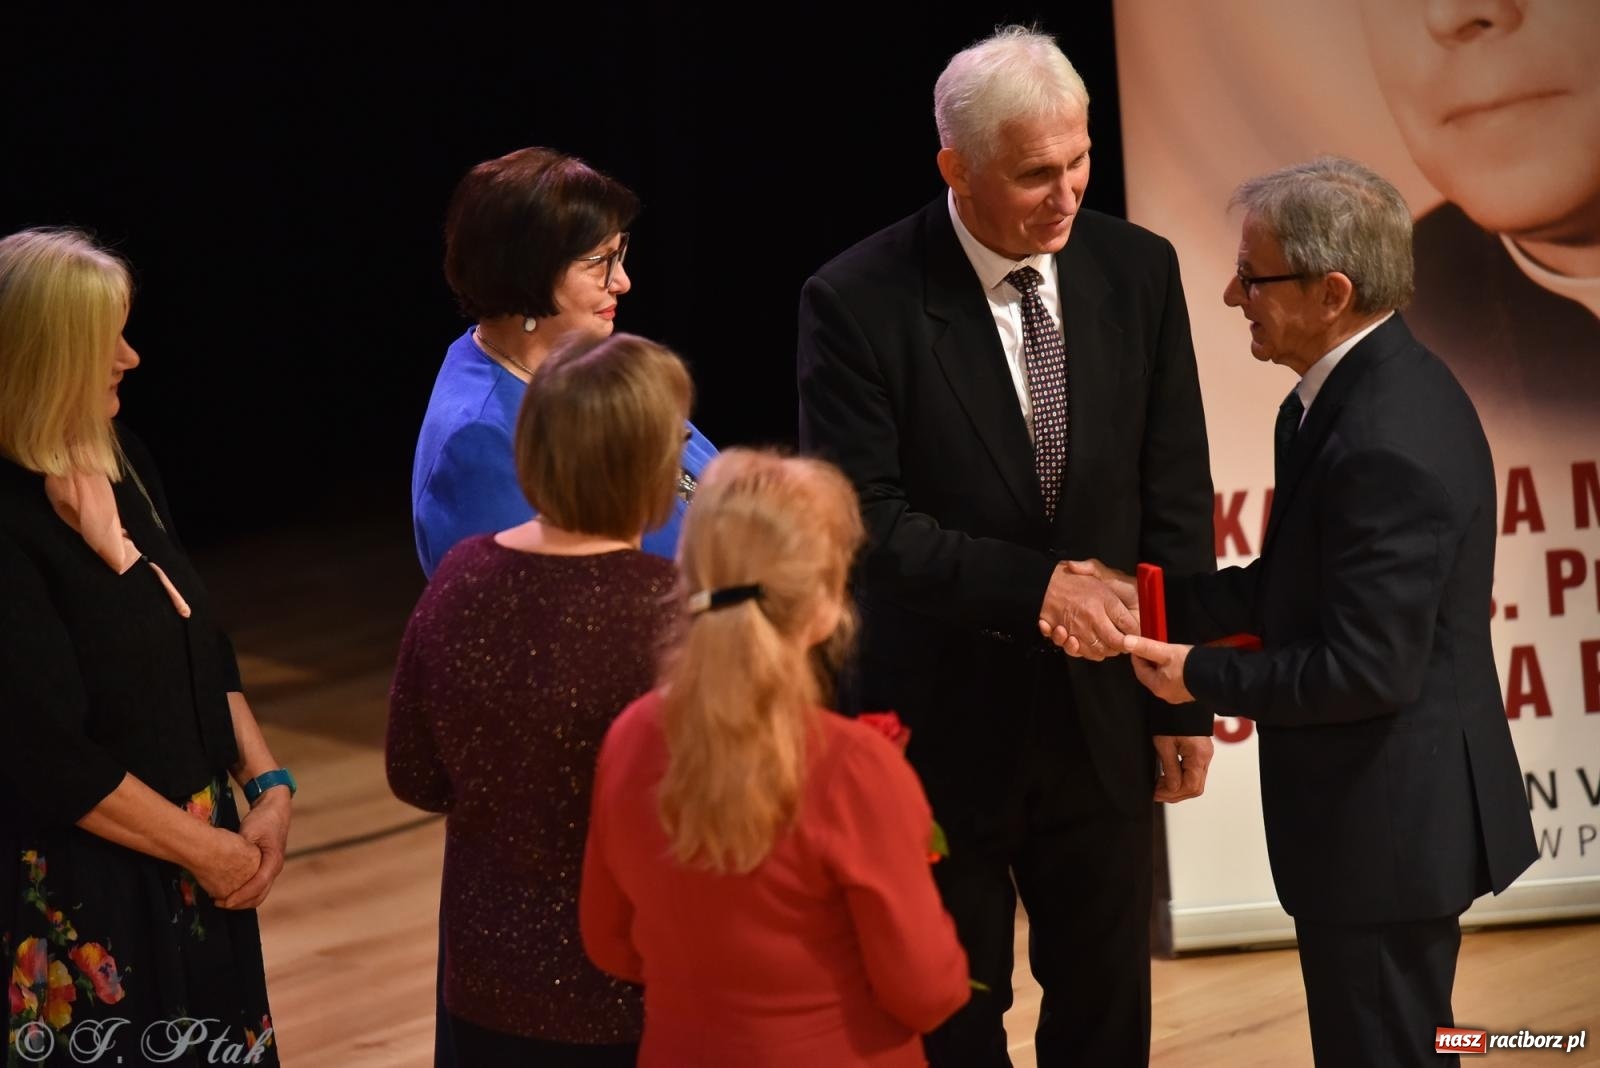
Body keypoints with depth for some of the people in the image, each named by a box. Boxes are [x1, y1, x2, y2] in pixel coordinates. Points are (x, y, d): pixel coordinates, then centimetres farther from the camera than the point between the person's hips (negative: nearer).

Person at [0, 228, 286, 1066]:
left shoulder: (120, 460, 4)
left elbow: (204, 646, 12)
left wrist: (265, 786, 0)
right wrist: (202, 847, -13)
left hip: (192, 869, 8)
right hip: (83, 890, -8)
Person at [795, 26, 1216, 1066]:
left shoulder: (1138, 271, -3)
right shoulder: (859, 303, -15)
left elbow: (1176, 500, 1)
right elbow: (868, 520, -18)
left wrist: (1185, 698, 0)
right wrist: (1033, 585, -27)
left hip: (1099, 715, 3)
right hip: (942, 721, -3)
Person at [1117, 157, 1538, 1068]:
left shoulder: (1385, 445, -27)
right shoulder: (1380, 383, 5)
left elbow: (1366, 671, -26)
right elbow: (1304, 584, 11)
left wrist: (1201, 675, -14)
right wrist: (1155, 598, 3)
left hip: (1386, 823, -10)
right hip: (1399, 810, 10)